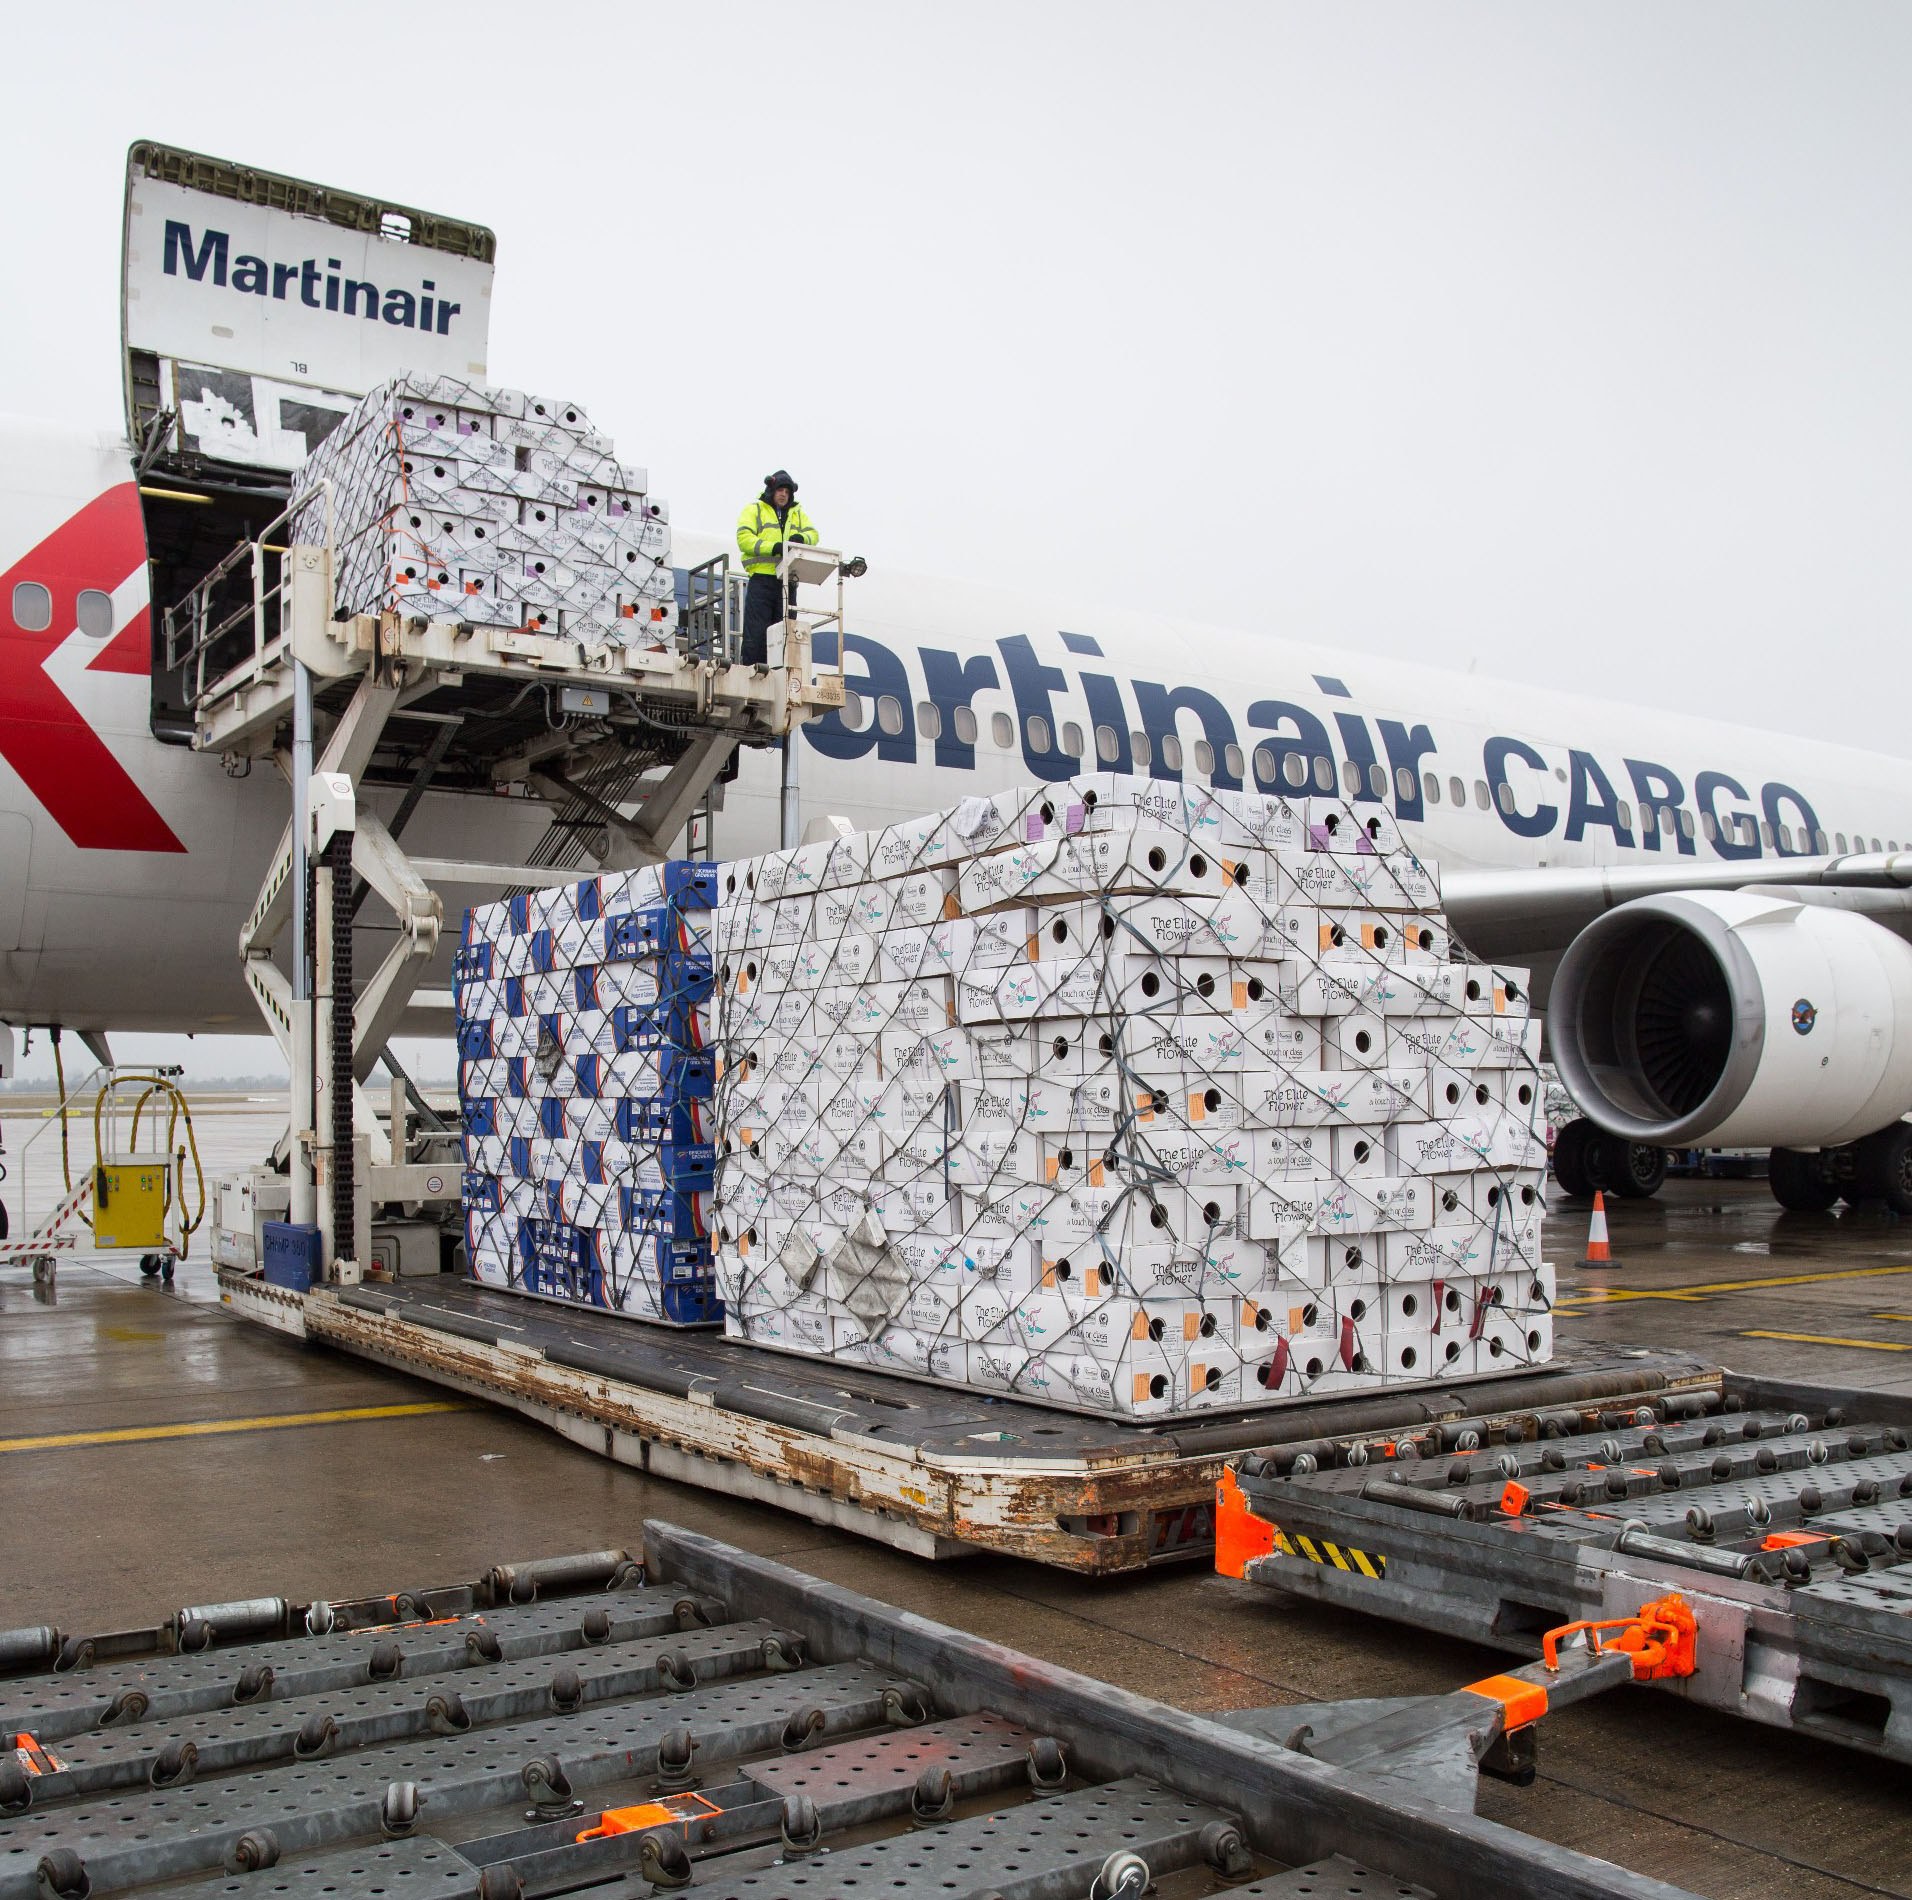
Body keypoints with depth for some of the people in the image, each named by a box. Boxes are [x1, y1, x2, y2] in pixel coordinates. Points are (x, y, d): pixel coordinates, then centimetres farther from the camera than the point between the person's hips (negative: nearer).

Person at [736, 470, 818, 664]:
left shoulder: (797, 514, 23)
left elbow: (813, 534, 12)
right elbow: (744, 539, -6)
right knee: (756, 632, -10)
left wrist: (801, 538, -12)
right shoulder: (754, 510, 7)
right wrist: (773, 547, -19)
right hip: (762, 577, -5)